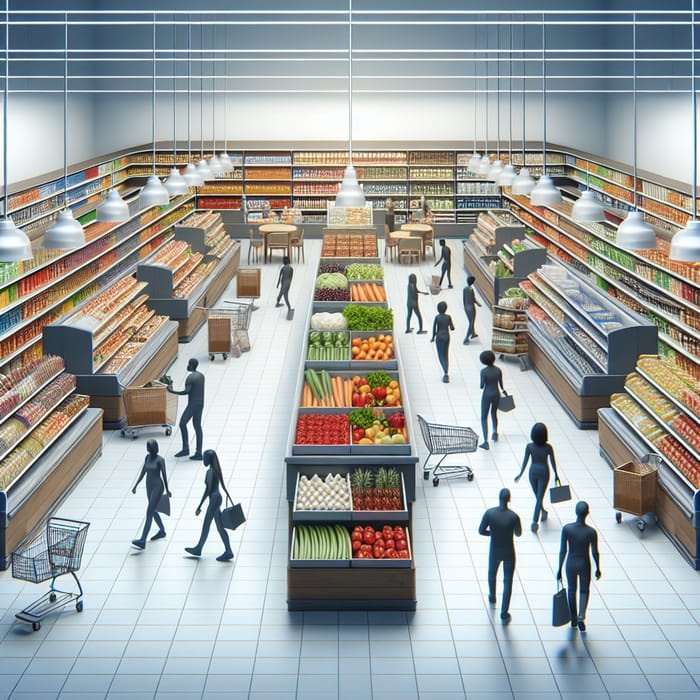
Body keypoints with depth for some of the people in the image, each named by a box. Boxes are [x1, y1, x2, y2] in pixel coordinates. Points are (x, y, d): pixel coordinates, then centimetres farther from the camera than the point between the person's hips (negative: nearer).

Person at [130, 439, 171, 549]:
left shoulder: (160, 460, -14)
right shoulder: (148, 457, 6)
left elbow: (164, 475, -9)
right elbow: (143, 472, 12)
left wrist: (167, 490, -4)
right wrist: (135, 486, 11)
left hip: (157, 487, -8)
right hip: (149, 487, 8)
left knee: (149, 514, -13)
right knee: (153, 511, 21)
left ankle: (142, 541, -18)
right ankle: (162, 531, 43)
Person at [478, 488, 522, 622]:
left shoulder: (489, 513, -21)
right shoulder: (514, 517, -26)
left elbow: (481, 531, -10)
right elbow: (518, 534, -8)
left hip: (494, 551, 2)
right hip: (508, 552, -2)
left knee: (492, 574, 31)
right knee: (508, 582, 10)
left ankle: (492, 597, 57)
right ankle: (504, 614, 12)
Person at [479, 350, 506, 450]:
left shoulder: (484, 371, -19)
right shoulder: (498, 370, -7)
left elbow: (482, 386, -16)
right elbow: (501, 384, 5)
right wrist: (503, 390, 25)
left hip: (487, 395, -4)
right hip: (496, 394, 4)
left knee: (484, 418, 5)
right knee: (494, 414, 30)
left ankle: (486, 442, -3)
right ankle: (495, 433, 49)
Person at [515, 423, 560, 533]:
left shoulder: (529, 446, -14)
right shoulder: (548, 447, -16)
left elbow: (525, 461, -9)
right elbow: (553, 462, -6)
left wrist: (520, 474, 2)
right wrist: (556, 475, 7)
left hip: (533, 471, 2)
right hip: (543, 472, -2)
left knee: (537, 496, 22)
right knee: (539, 498, 3)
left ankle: (543, 512, 44)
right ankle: (535, 522, -4)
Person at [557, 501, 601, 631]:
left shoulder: (566, 529, -17)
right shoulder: (591, 532, -20)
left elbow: (563, 551, -11)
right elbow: (595, 553, -10)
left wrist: (559, 569, 0)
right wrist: (598, 569, 6)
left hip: (570, 564, 1)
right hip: (584, 565, -1)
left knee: (572, 590, 23)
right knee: (584, 591, 19)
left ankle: (574, 619, 33)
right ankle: (581, 617, -2)